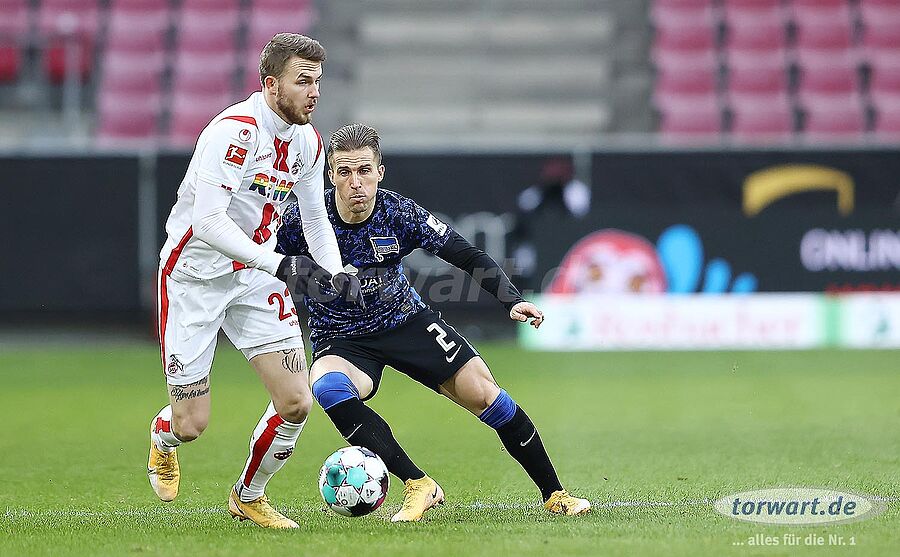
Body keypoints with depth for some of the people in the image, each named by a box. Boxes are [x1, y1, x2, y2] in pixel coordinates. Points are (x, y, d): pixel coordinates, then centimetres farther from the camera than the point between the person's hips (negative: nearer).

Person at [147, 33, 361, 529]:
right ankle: (162, 437, 35)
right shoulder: (235, 130, -24)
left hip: (255, 278, 7)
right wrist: (278, 262, -37)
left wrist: (337, 272, -2)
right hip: (193, 277, -6)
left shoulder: (307, 140, 2)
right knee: (191, 424, -6)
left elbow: (315, 217, 16)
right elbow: (207, 220, -31)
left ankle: (248, 496, 19)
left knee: (296, 403, -7)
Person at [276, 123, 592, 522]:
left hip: (406, 321, 1)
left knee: (485, 395, -11)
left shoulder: (400, 214, -17)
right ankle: (418, 485, -31)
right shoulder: (305, 222, -21)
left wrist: (511, 300, -22)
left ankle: (553, 494, 8)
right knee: (326, 387, -36)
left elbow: (467, 256, -10)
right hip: (341, 341, -1)